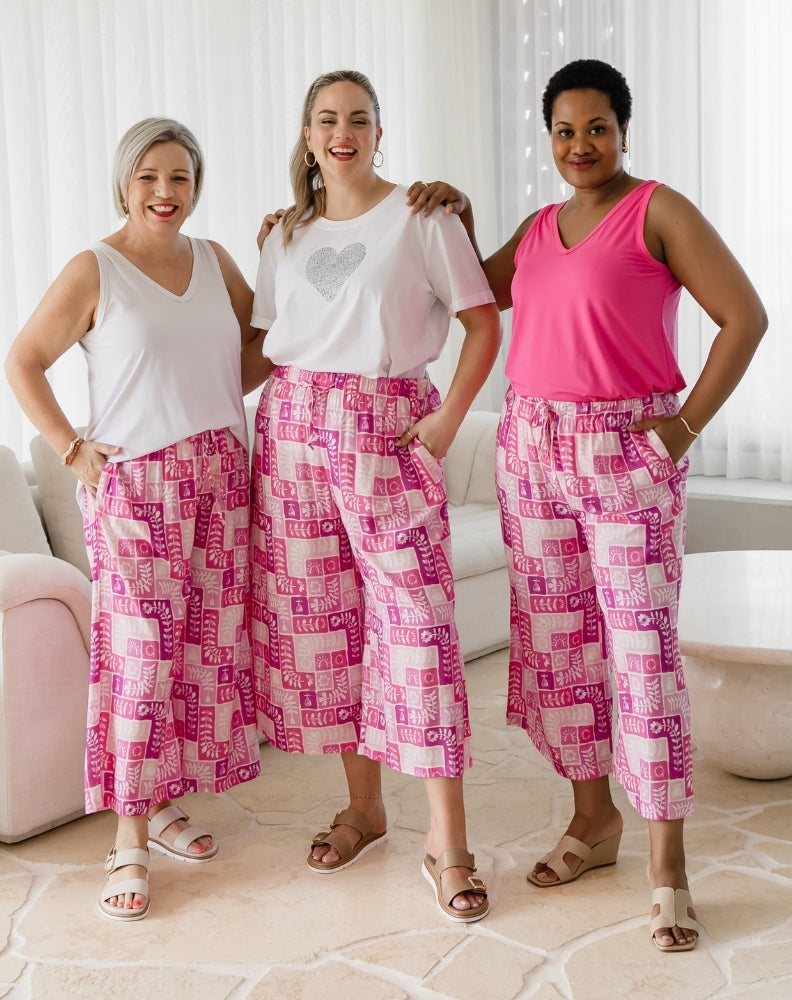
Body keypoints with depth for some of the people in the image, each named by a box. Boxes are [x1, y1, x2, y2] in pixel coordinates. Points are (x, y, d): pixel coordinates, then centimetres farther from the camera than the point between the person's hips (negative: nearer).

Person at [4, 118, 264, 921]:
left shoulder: (213, 261, 12)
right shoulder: (94, 270, -3)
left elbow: (262, 340, 25)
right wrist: (72, 448, -7)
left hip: (220, 477, 6)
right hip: (137, 483, -5)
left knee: (207, 645, 7)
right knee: (140, 652, -7)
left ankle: (162, 803, 22)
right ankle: (130, 841, 2)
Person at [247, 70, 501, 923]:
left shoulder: (419, 216, 0)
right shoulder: (286, 234, 15)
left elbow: (484, 323, -2)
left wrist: (448, 419, -9)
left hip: (388, 431, -5)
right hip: (294, 427, 5)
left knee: (416, 616, -11)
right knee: (316, 615, 6)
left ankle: (446, 839, -4)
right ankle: (363, 804, 22)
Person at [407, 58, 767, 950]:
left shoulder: (658, 212, -5)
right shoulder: (540, 226, 14)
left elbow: (744, 316, -8)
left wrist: (688, 422, -12)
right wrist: (455, 216, 13)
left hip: (625, 453, -6)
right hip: (532, 447, 7)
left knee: (643, 647, -7)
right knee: (555, 639, 10)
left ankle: (667, 865, 0)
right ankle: (594, 818, 26)